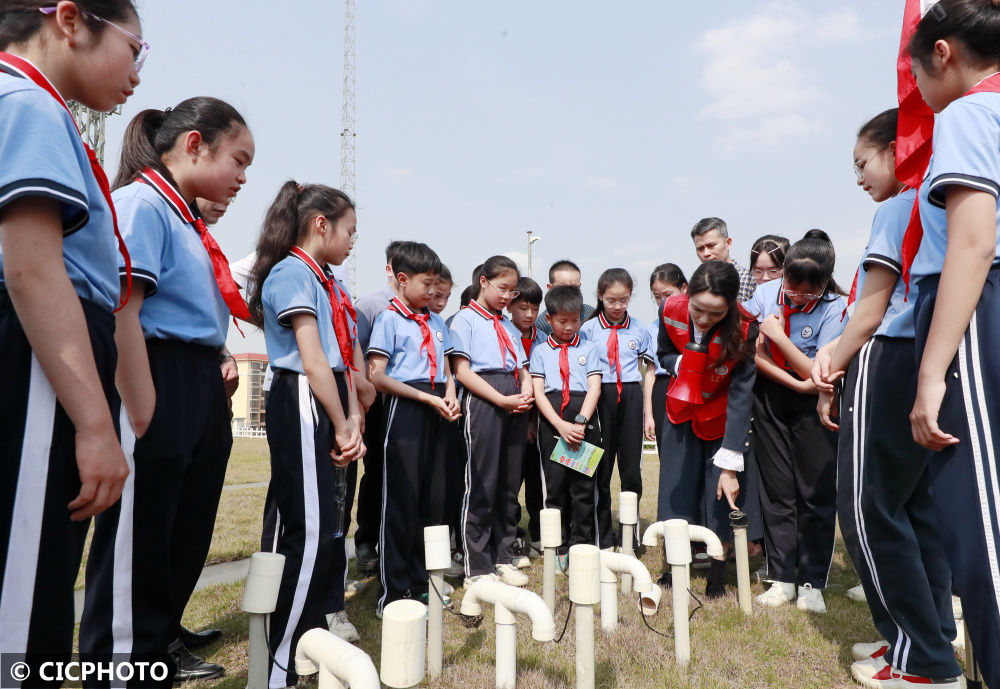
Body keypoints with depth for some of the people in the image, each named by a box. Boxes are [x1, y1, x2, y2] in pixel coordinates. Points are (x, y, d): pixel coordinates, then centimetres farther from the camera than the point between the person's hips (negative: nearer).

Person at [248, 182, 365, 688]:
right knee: (310, 532, -9)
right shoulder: (292, 273, -8)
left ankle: (315, 632, 27)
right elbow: (312, 361, -14)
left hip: (330, 409, 9)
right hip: (303, 406, -9)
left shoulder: (327, 284, 20)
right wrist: (341, 429, -9)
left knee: (330, 527, 13)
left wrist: (352, 424, 5)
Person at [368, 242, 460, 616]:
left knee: (432, 501, 11)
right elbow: (377, 377, -11)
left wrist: (449, 395, -3)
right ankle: (393, 592, 11)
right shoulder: (388, 319, -3)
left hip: (436, 414, 6)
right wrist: (426, 397, -14)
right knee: (401, 502, -1)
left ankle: (421, 584, 25)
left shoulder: (437, 323, 16)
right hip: (405, 410, -6)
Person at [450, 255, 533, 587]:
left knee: (510, 482, 10)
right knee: (481, 484, -3)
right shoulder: (466, 319, 1)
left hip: (515, 404, 7)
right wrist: (502, 400, -15)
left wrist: (526, 392, -2)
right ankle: (477, 568, 8)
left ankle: (503, 558, 23)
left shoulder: (509, 325, 22)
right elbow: (462, 371, -9)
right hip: (482, 399, -6)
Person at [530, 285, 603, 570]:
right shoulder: (540, 351, 10)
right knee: (554, 485, 3)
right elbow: (538, 392, 1)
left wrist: (580, 423, -13)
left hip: (584, 419, 0)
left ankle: (581, 546, 15)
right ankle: (558, 548, 15)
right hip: (551, 421, 0)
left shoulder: (588, 348, 11)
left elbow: (594, 387, 2)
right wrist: (561, 425, -12)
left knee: (583, 485, 2)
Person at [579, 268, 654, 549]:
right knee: (600, 469, 4)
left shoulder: (640, 329, 8)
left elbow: (649, 370, 13)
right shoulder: (588, 329, 4)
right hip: (600, 398, -1)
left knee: (632, 468, 3)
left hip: (631, 396, 1)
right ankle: (603, 537, 17)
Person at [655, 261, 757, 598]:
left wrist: (729, 465, -31)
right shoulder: (671, 310, -20)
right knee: (676, 491, 5)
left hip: (725, 415, -3)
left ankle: (716, 578, 17)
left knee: (722, 496, -2)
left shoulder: (744, 329, -29)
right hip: (683, 409, 3)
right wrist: (681, 363, -25)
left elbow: (741, 396, -29)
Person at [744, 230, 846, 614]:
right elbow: (751, 352, -7)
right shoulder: (766, 292, -6)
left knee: (817, 493, 0)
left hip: (813, 407, -2)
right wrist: (793, 381, -15)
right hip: (770, 399, 2)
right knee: (777, 491, 6)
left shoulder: (835, 308, -15)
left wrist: (778, 335, -19)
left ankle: (812, 582, 14)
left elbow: (817, 374, -16)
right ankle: (782, 578, 16)